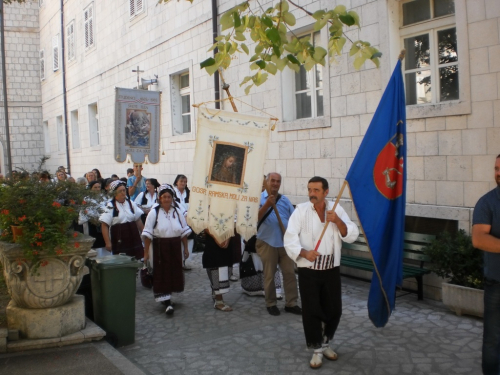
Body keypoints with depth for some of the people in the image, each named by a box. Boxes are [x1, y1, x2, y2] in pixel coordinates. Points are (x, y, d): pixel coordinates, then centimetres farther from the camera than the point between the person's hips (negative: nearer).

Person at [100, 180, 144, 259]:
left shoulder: (131, 203, 9)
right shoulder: (110, 206, -5)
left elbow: (138, 220, 15)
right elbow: (104, 226, -8)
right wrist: (108, 243, -13)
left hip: (134, 239, 4)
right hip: (119, 241, -4)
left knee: (138, 259, 1)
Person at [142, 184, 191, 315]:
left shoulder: (177, 212, 5)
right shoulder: (154, 213, -6)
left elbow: (184, 231, 11)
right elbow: (147, 234, -6)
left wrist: (185, 248, 9)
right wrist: (146, 252, -9)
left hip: (175, 247, 4)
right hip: (159, 248, -4)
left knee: (174, 272, 10)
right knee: (162, 274, -4)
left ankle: (166, 297, 31)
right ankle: (167, 303, -1)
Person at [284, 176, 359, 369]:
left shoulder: (336, 209, 1)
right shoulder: (301, 210, -7)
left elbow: (352, 235, -4)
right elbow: (290, 238, -12)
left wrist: (337, 221, -20)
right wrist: (303, 253, -28)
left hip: (331, 269, 3)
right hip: (308, 270, -3)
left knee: (334, 310, 11)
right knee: (311, 311, 1)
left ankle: (325, 343, 34)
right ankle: (317, 350, 20)